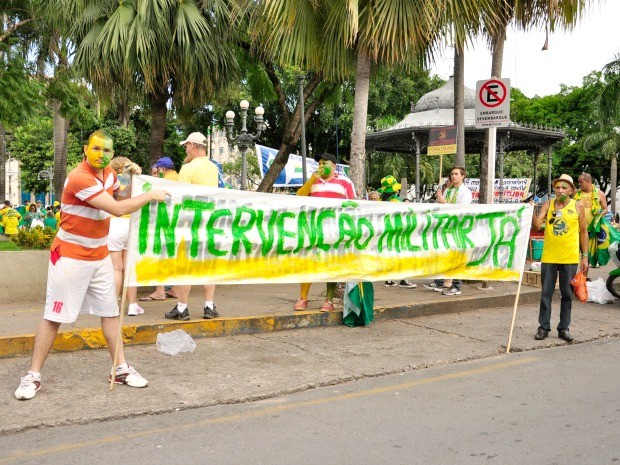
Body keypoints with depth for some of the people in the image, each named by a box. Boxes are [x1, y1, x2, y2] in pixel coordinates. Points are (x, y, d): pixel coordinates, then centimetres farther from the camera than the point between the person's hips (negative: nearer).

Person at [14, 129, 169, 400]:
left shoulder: (108, 173, 3)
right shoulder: (79, 178, -23)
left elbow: (122, 197, 24)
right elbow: (118, 209, -26)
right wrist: (150, 196, -15)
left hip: (100, 256, 7)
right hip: (70, 258, -7)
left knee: (110, 313, 8)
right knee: (53, 317, -1)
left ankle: (121, 370, 16)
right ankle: (33, 376, 10)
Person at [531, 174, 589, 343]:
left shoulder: (578, 206, 1)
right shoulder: (548, 205, 1)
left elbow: (583, 232, 6)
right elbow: (537, 226, -8)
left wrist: (585, 256, 3)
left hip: (570, 258, 0)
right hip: (549, 257, 0)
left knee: (567, 294, 8)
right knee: (546, 293, 4)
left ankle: (564, 328, 18)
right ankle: (543, 327, 13)